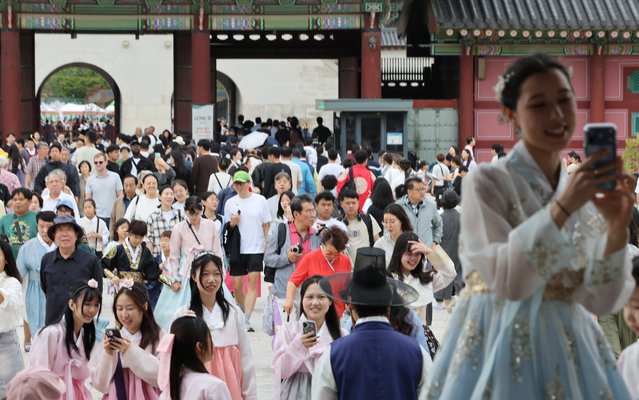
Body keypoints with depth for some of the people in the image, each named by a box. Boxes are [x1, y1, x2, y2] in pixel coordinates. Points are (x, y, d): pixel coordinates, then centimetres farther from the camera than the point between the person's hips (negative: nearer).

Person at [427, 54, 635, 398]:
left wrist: (617, 230, -15)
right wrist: (561, 207, -23)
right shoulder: (485, 182, -8)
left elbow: (601, 300, 0)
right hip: (500, 345, -5)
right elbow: (507, 281, -18)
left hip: (567, 348, 5)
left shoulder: (585, 193, 6)